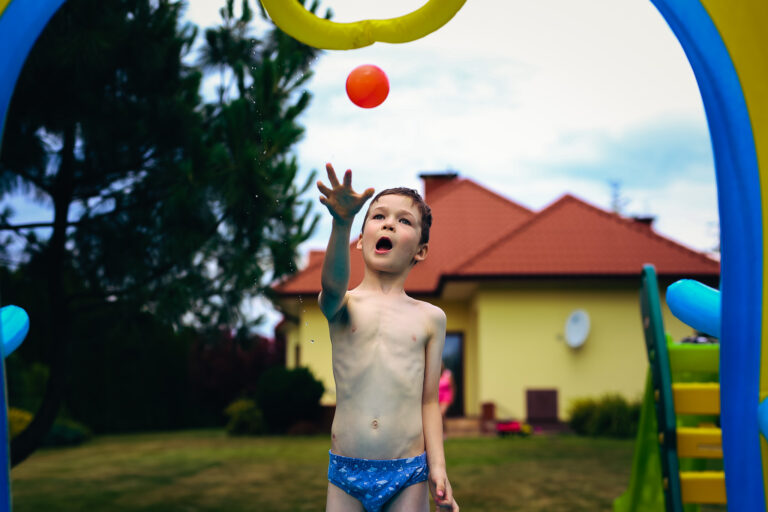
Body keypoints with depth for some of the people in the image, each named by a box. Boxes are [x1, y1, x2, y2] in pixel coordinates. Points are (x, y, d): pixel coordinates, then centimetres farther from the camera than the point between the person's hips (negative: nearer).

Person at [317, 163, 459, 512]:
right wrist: (342, 222, -40)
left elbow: (429, 401, 8)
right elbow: (333, 283, -24)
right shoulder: (343, 305, 1)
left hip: (407, 474, 1)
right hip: (346, 470, 0)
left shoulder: (430, 318, 6)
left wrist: (437, 466, 0)